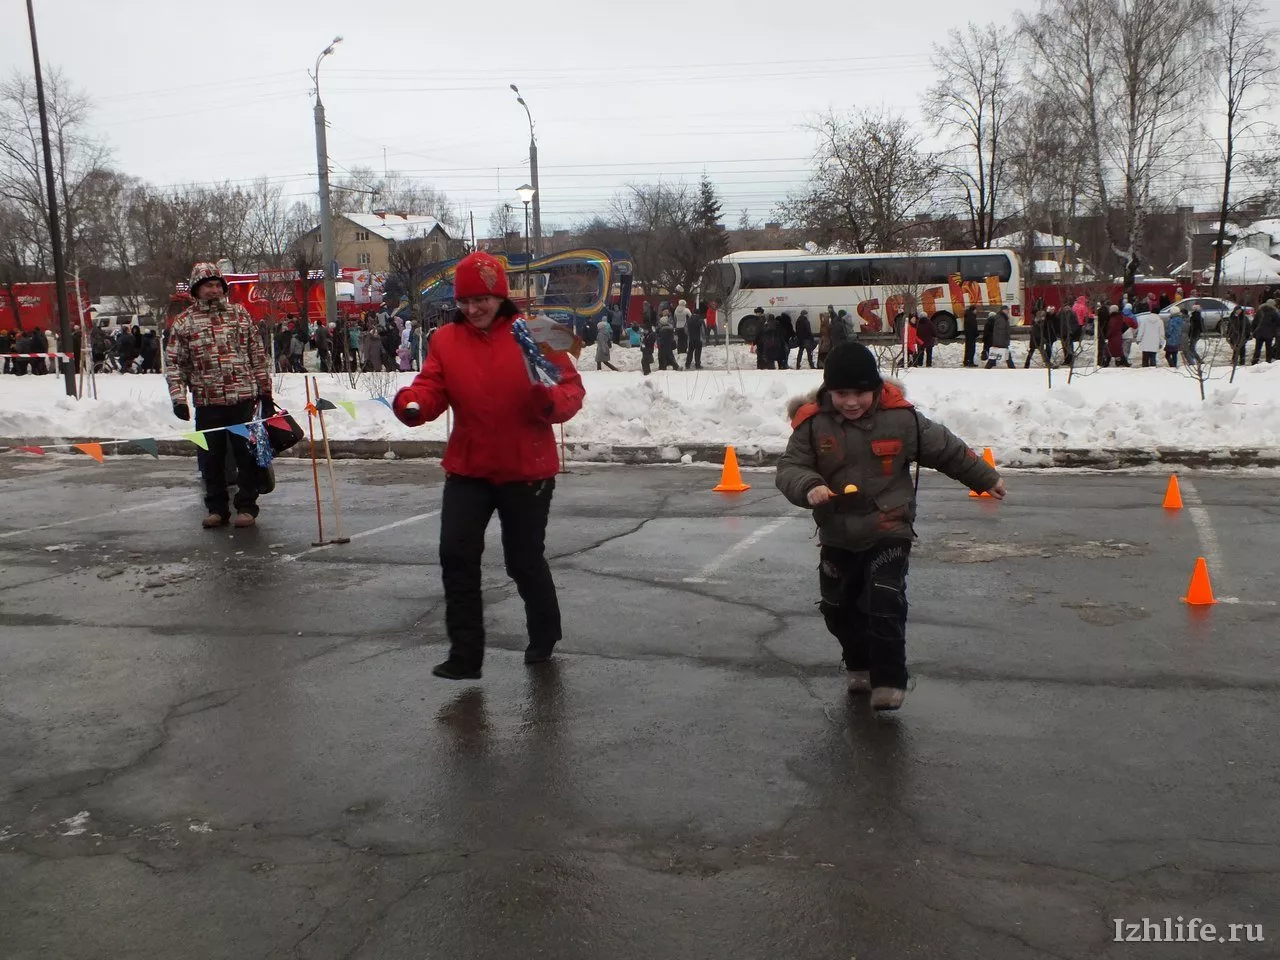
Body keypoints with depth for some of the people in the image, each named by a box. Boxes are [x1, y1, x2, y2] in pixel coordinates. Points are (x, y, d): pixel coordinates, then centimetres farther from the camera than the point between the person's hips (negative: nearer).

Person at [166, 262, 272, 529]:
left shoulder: (240, 314, 8)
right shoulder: (184, 322, 5)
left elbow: (258, 354, 11)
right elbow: (174, 363, 4)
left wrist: (264, 389, 9)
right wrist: (178, 398, -4)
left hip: (243, 398, 0)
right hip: (207, 402, 0)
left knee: (247, 452, 1)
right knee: (212, 457, 7)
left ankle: (247, 506, 11)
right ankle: (217, 508, 18)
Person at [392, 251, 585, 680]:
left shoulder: (532, 335, -8)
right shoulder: (446, 340, 0)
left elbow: (573, 389, -7)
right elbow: (432, 388, -6)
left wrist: (552, 401, -29)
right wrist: (412, 403, -28)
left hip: (527, 471, -2)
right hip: (467, 468, 3)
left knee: (524, 560, 10)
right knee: (456, 555, -6)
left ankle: (544, 632, 39)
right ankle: (465, 653, 7)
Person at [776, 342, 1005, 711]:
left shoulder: (902, 418, -9)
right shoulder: (812, 424, -9)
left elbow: (947, 449, 5)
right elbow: (789, 468, -10)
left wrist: (985, 478, 15)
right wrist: (808, 487, -33)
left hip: (888, 532, -2)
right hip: (837, 536, 3)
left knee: (886, 605, -14)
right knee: (838, 609, 14)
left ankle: (888, 681, -1)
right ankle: (860, 666, 38)